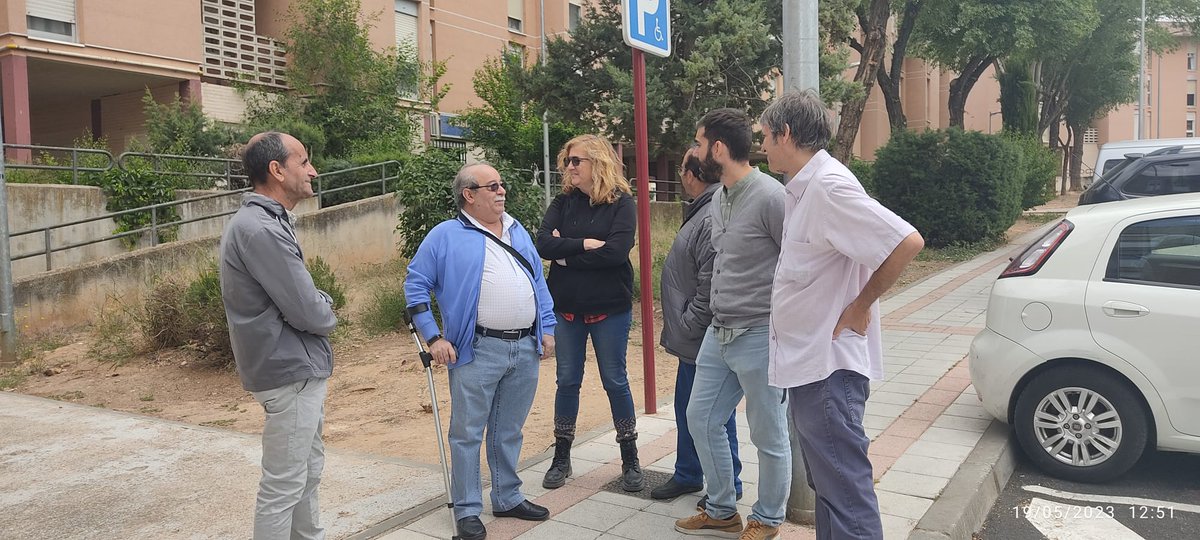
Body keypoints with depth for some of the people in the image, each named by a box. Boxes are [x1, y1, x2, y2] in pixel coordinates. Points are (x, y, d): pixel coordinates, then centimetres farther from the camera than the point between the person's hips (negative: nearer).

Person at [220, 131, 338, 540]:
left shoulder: (270, 221, 12)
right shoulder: (260, 230, -22)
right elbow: (308, 313, -22)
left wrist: (318, 306, -3)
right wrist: (327, 315, -2)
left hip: (303, 369, 10)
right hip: (291, 373, -10)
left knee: (308, 473, 20)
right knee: (284, 485, 0)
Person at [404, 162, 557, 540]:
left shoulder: (518, 232, 16)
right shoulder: (446, 236, -2)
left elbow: (539, 283, 19)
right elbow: (415, 286, -3)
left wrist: (547, 329, 12)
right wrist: (433, 338, -9)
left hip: (526, 348, 5)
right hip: (477, 351, -5)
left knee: (509, 432, 16)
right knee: (468, 433, 2)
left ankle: (508, 498, 29)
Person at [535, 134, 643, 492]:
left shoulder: (621, 202, -7)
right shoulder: (562, 203, 4)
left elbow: (617, 251, -21)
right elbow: (544, 244, -10)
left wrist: (566, 254, -14)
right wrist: (585, 244, -20)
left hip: (610, 308, -3)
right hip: (566, 308, 3)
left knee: (615, 381, 6)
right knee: (567, 381, 11)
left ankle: (630, 460, 20)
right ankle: (561, 458, 24)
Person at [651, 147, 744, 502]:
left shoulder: (713, 219, -23)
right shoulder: (703, 210, 10)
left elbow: (711, 287, -27)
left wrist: (687, 327, -17)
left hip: (704, 340, -10)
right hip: (695, 340, 10)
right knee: (686, 409, 21)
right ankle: (687, 475, 37)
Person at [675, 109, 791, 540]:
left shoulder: (770, 197, -18)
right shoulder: (718, 199, 10)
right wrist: (717, 311, 17)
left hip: (759, 338, -9)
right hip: (718, 333, 9)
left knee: (768, 436, 7)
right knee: (701, 420, 16)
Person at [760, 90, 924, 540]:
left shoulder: (828, 187, -19)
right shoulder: (802, 188, 12)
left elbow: (907, 242, -25)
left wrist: (860, 307, -17)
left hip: (827, 367, -10)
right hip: (806, 363, 10)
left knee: (846, 494, -3)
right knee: (826, 485, 21)